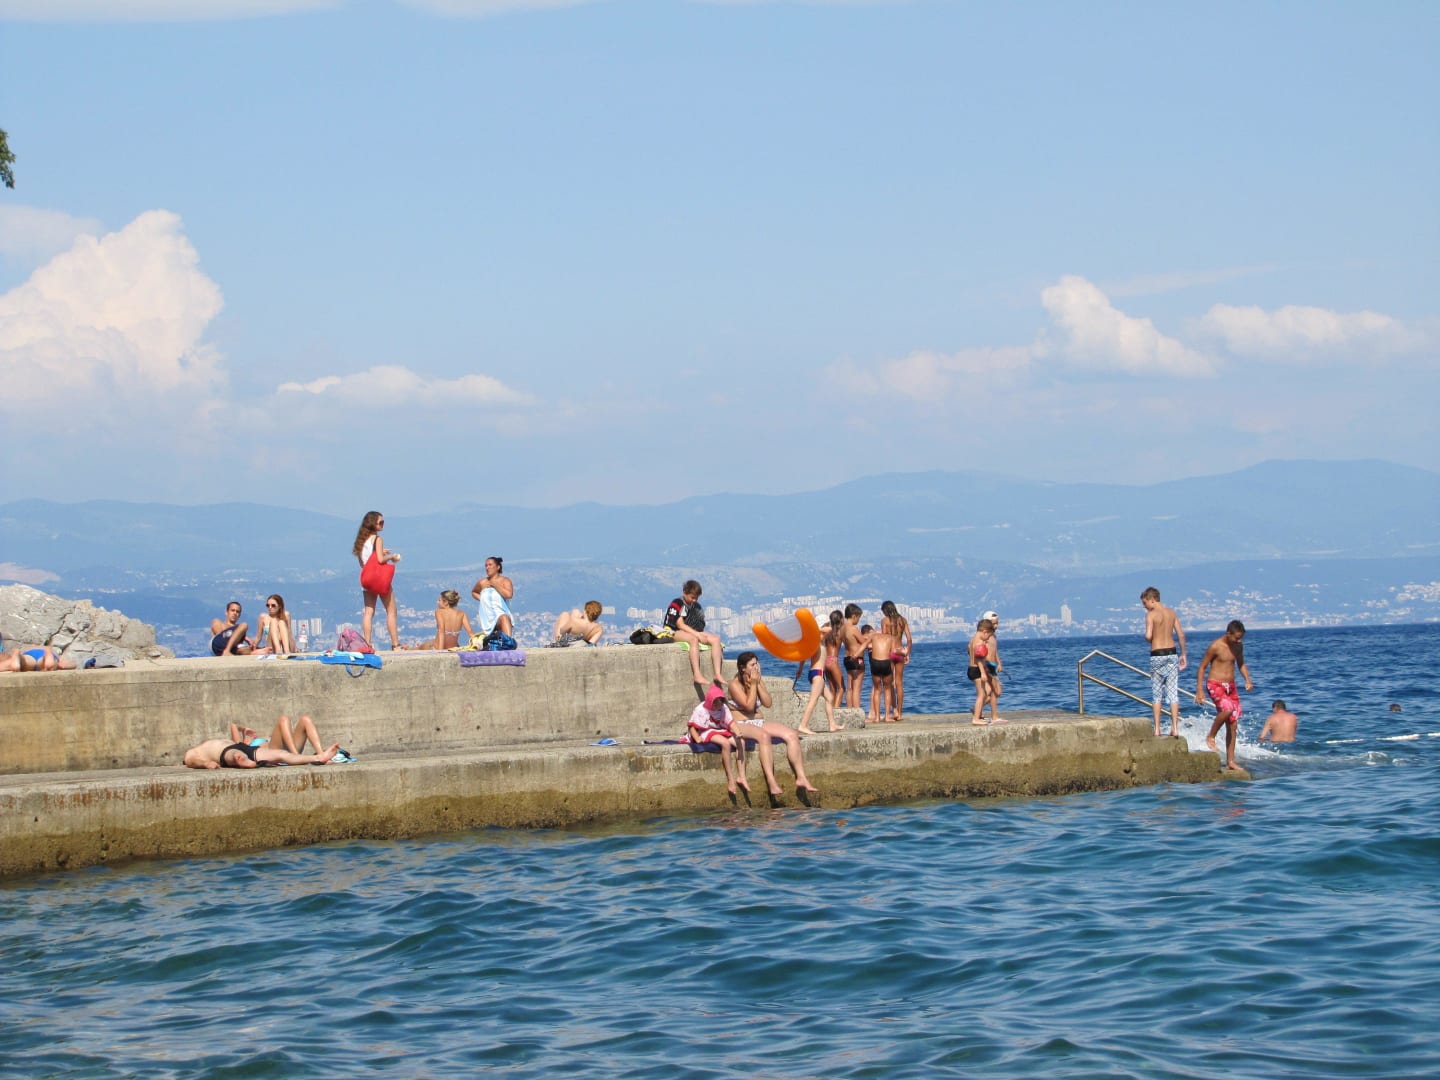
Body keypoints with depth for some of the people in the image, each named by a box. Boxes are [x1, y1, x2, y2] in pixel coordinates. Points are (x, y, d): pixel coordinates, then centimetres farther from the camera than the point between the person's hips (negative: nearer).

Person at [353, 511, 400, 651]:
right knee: (391, 611, 1)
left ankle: (367, 644, -3)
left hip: (367, 580, 6)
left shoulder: (362, 539, 11)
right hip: (381, 579, -6)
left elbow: (362, 563, 14)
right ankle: (395, 644, 0)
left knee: (369, 612, 4)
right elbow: (380, 559, -17)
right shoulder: (378, 539, -10)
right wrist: (392, 557, 1)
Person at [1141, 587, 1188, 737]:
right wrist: (1183, 654, 13)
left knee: (1156, 694, 4)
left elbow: (1148, 636, -20)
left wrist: (1148, 639, 3)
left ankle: (1157, 729, 3)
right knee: (1173, 693, 5)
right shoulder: (1171, 612, 8)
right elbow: (1181, 635, 6)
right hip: (1172, 652, 4)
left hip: (1157, 655, -4)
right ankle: (1175, 728, 0)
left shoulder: (1151, 614, -8)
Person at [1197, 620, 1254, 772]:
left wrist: (1247, 680, 5)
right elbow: (1202, 667, -8)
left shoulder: (1238, 646, 6)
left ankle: (1230, 761, 7)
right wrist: (1199, 690, -13)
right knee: (1227, 708, -34)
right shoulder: (1216, 646, -13)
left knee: (1233, 725, 3)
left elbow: (1241, 664, 22)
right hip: (1215, 685, -7)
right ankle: (1210, 737, -12)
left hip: (1231, 686, 7)